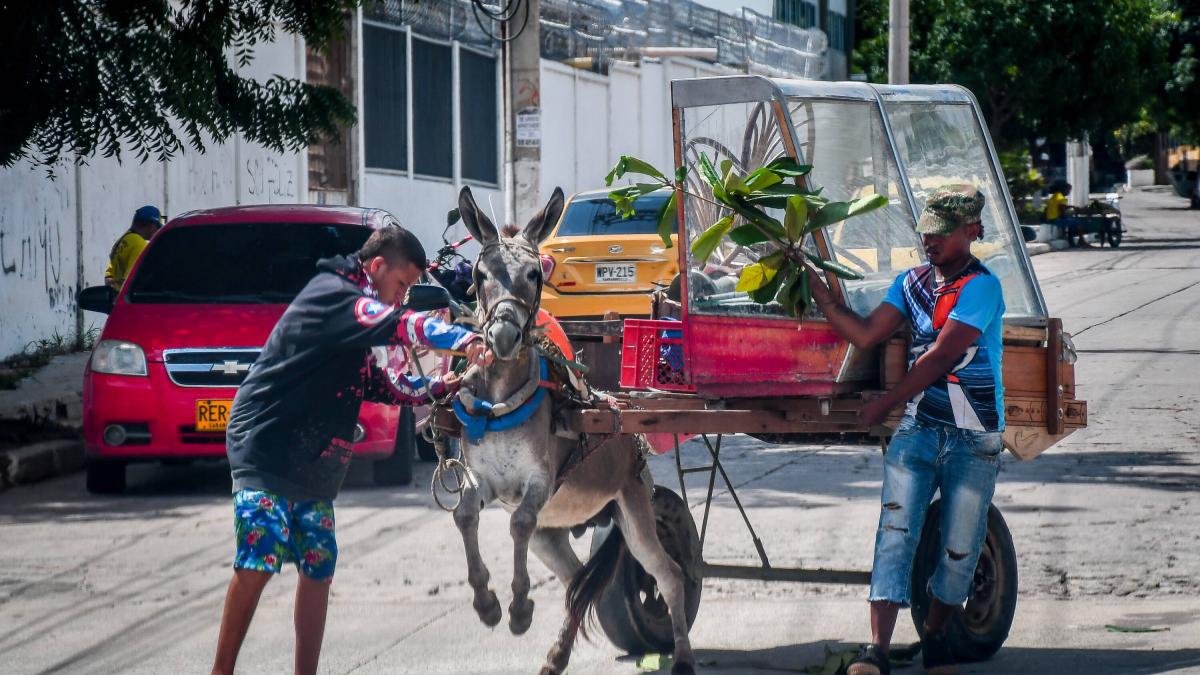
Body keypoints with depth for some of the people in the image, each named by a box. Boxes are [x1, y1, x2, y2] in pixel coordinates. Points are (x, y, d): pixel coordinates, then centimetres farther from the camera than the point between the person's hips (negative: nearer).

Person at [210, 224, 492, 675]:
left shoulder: (354, 311, 18)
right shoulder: (332, 295, -13)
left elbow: (382, 383, 24)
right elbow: (395, 325, -29)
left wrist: (443, 387, 11)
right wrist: (465, 341, -38)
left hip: (313, 465, 10)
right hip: (265, 449, -10)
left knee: (318, 569, 6)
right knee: (258, 562, -17)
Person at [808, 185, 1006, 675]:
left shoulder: (981, 286, -12)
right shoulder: (912, 283, 10)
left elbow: (939, 358, -16)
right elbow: (865, 335, 7)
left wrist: (885, 405, -12)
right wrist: (816, 289, 1)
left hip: (974, 439, -4)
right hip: (917, 428, 4)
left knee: (959, 549, 4)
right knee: (895, 534, -10)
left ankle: (935, 634, 26)